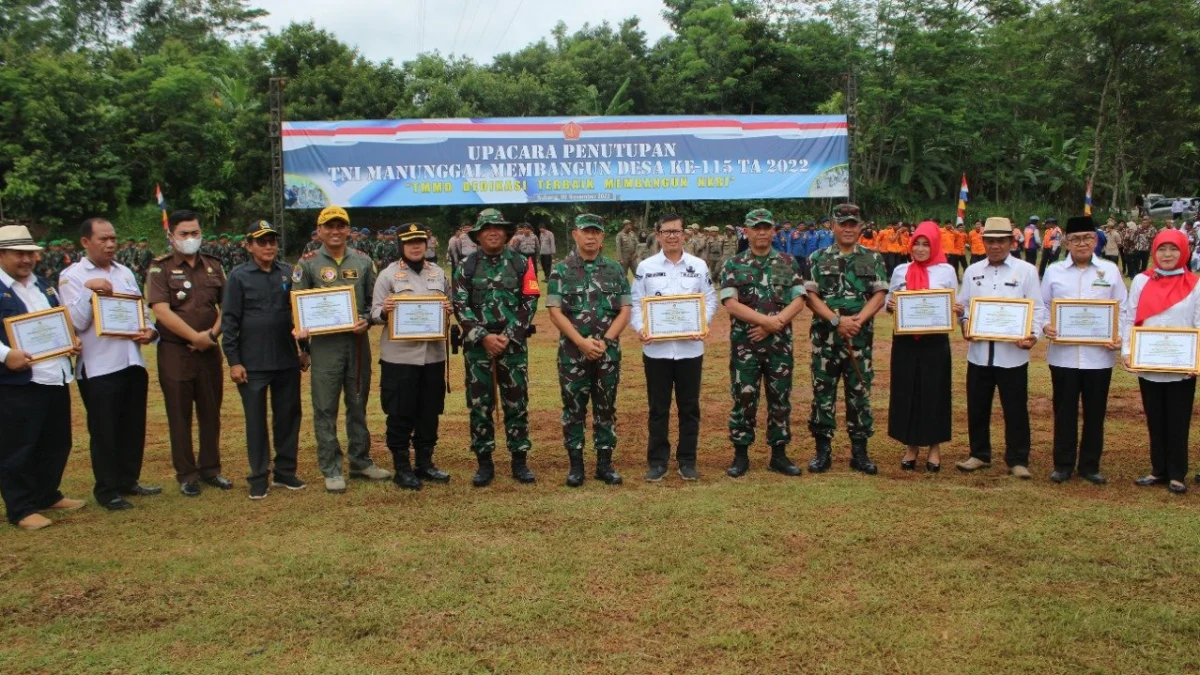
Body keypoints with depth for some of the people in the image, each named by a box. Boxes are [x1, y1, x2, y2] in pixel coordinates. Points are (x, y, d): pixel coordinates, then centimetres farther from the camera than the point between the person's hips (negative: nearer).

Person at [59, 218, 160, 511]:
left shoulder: (125, 273, 13)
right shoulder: (72, 276, -4)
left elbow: (142, 311, 18)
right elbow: (75, 323, -11)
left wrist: (150, 331, -2)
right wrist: (88, 290, -21)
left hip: (133, 363, 6)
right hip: (98, 368, -6)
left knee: (134, 427, 14)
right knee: (104, 432, 3)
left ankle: (129, 481, 28)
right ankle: (107, 490, 14)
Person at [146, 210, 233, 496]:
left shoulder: (213, 266, 9)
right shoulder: (160, 268, -4)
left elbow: (226, 305, 9)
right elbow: (161, 311, -13)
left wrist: (213, 333, -8)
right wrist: (196, 337, -15)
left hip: (209, 350, 4)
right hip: (175, 351, -3)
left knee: (211, 412, 9)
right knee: (180, 415, 4)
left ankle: (210, 468, 21)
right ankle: (186, 474, 12)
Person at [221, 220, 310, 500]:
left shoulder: (288, 273, 6)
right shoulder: (238, 276, -2)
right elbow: (229, 320, -4)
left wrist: (305, 349, 11)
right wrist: (233, 361, -8)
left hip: (287, 361, 3)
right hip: (252, 364, -3)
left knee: (289, 417, 9)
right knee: (256, 421, 5)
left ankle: (285, 471, 22)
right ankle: (259, 477, 15)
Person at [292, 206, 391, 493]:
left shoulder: (363, 262, 7)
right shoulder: (307, 263, 1)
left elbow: (374, 300, 10)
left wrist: (366, 321, -9)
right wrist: (302, 329, -16)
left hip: (358, 341, 3)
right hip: (324, 343, -2)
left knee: (358, 404, 12)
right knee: (325, 408, 2)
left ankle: (361, 461, 25)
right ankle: (331, 469, 11)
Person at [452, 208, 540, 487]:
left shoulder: (521, 264, 3)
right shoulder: (467, 267, 4)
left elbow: (529, 303, -1)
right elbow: (460, 307, -1)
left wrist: (508, 336, -11)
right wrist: (484, 337, -13)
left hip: (514, 344, 0)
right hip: (478, 345, 0)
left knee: (516, 402, 3)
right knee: (479, 404, 4)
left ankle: (520, 461, 13)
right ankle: (484, 462, 14)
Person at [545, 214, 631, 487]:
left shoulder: (615, 270, 6)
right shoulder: (561, 270, 0)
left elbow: (625, 311, 2)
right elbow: (555, 312, -6)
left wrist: (605, 340, -11)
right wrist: (582, 342, -15)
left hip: (608, 351, 2)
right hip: (572, 351, -1)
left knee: (606, 408, 8)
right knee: (573, 408, 4)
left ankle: (605, 463, 18)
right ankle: (576, 464, 14)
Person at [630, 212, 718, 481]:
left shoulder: (699, 266, 5)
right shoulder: (646, 267, 3)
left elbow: (710, 300, 6)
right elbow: (635, 302, 3)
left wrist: (703, 324, -12)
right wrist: (640, 328, -15)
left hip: (690, 347, 1)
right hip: (656, 348, -1)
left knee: (689, 407, 9)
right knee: (658, 408, 7)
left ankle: (687, 461, 20)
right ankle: (657, 461, 17)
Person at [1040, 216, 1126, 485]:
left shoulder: (1110, 271, 5)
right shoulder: (1053, 271, 4)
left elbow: (1121, 310, 5)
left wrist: (1120, 337, -11)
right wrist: (1044, 327, -13)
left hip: (1099, 354, 0)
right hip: (1063, 354, 0)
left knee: (1095, 412, 8)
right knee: (1064, 411, 7)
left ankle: (1090, 465, 20)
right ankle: (1063, 464, 17)